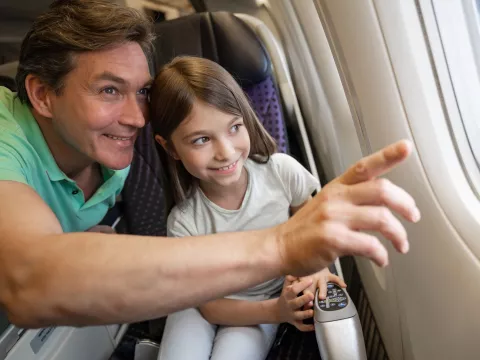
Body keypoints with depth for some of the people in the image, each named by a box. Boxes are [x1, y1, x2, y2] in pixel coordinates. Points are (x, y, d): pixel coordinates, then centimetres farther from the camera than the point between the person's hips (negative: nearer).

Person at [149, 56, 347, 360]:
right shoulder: (184, 224, -25)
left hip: (268, 298, 1)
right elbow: (209, 304, -14)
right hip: (205, 303, 0)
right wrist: (276, 311, -27)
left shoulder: (282, 171, -23)